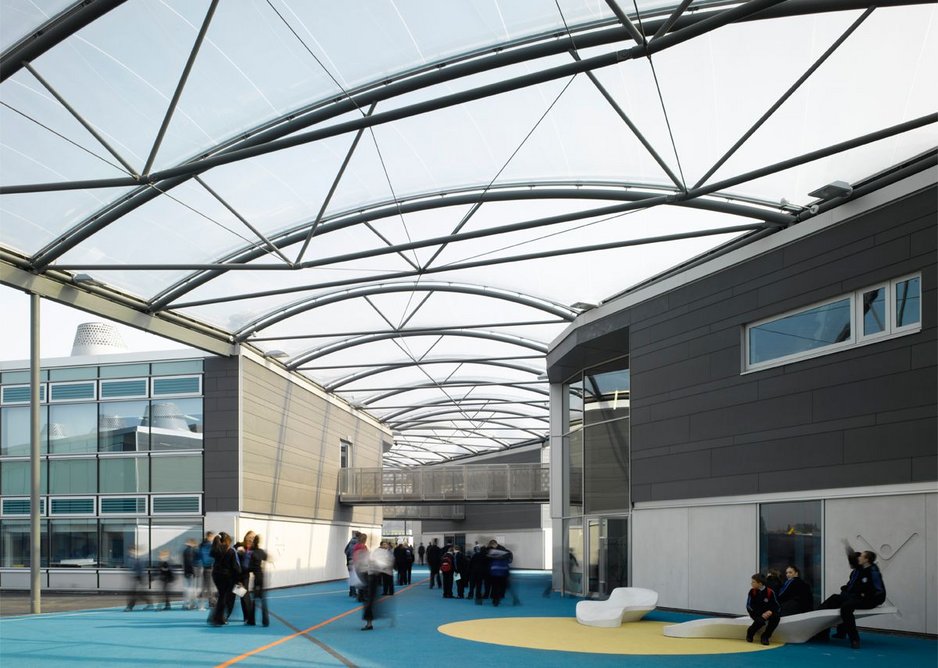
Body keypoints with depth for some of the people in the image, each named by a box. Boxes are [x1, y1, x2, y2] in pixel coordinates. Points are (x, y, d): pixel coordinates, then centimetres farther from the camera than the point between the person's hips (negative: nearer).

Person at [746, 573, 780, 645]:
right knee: (761, 620, -33)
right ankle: (750, 633, -1)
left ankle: (765, 636, -9)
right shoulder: (752, 592, -6)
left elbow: (777, 606, -4)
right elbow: (749, 606, -7)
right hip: (756, 613, -1)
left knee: (776, 617, -30)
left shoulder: (770, 592, -9)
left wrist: (771, 611, -26)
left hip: (767, 613, 1)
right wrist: (761, 614, -19)